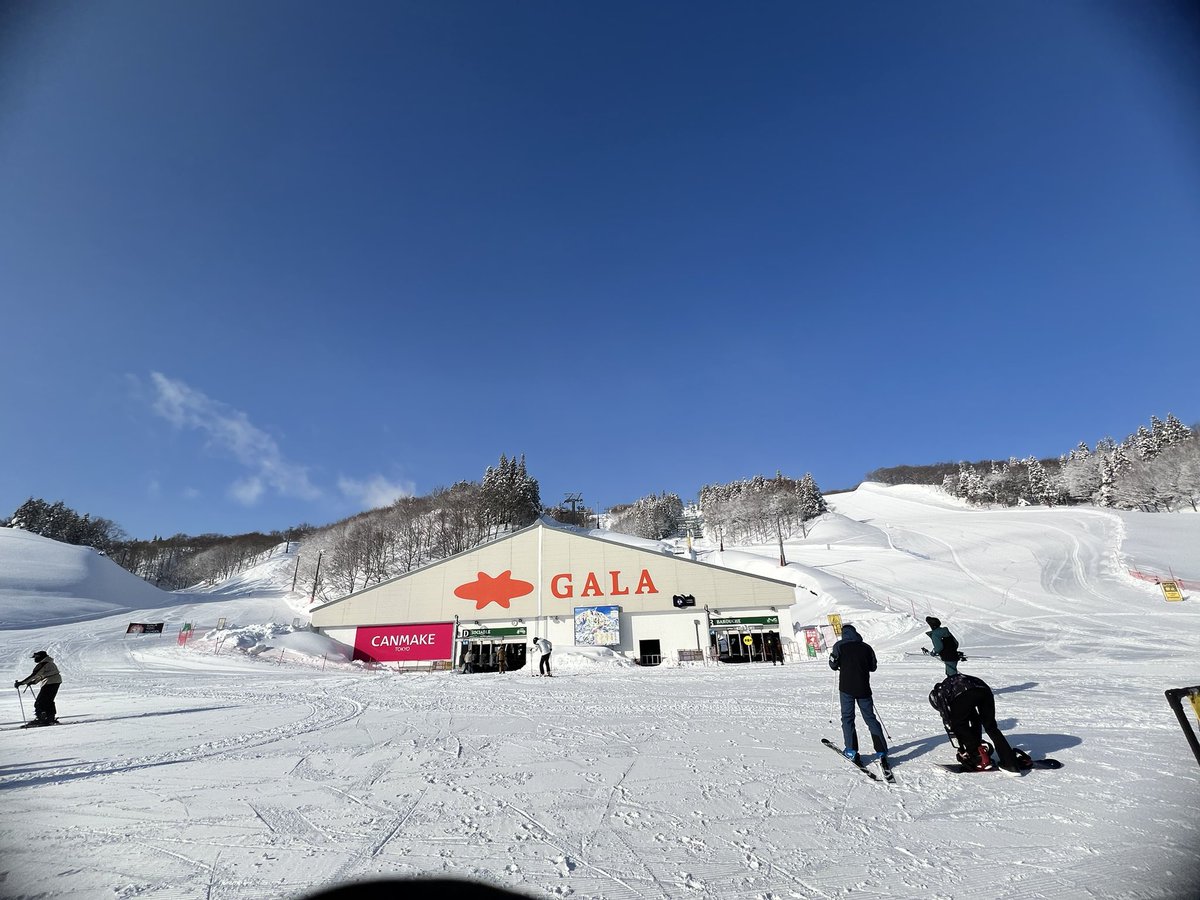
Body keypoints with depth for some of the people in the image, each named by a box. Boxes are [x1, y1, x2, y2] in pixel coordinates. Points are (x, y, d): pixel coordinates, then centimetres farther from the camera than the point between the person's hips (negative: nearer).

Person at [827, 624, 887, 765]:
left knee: (847, 717, 6)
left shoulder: (839, 646, -5)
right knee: (870, 718, 11)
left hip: (846, 687, -3)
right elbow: (873, 667, 12)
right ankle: (881, 751, 7)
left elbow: (833, 665, -5)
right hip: (863, 688, 3)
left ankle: (852, 751, 3)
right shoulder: (866, 647, 3)